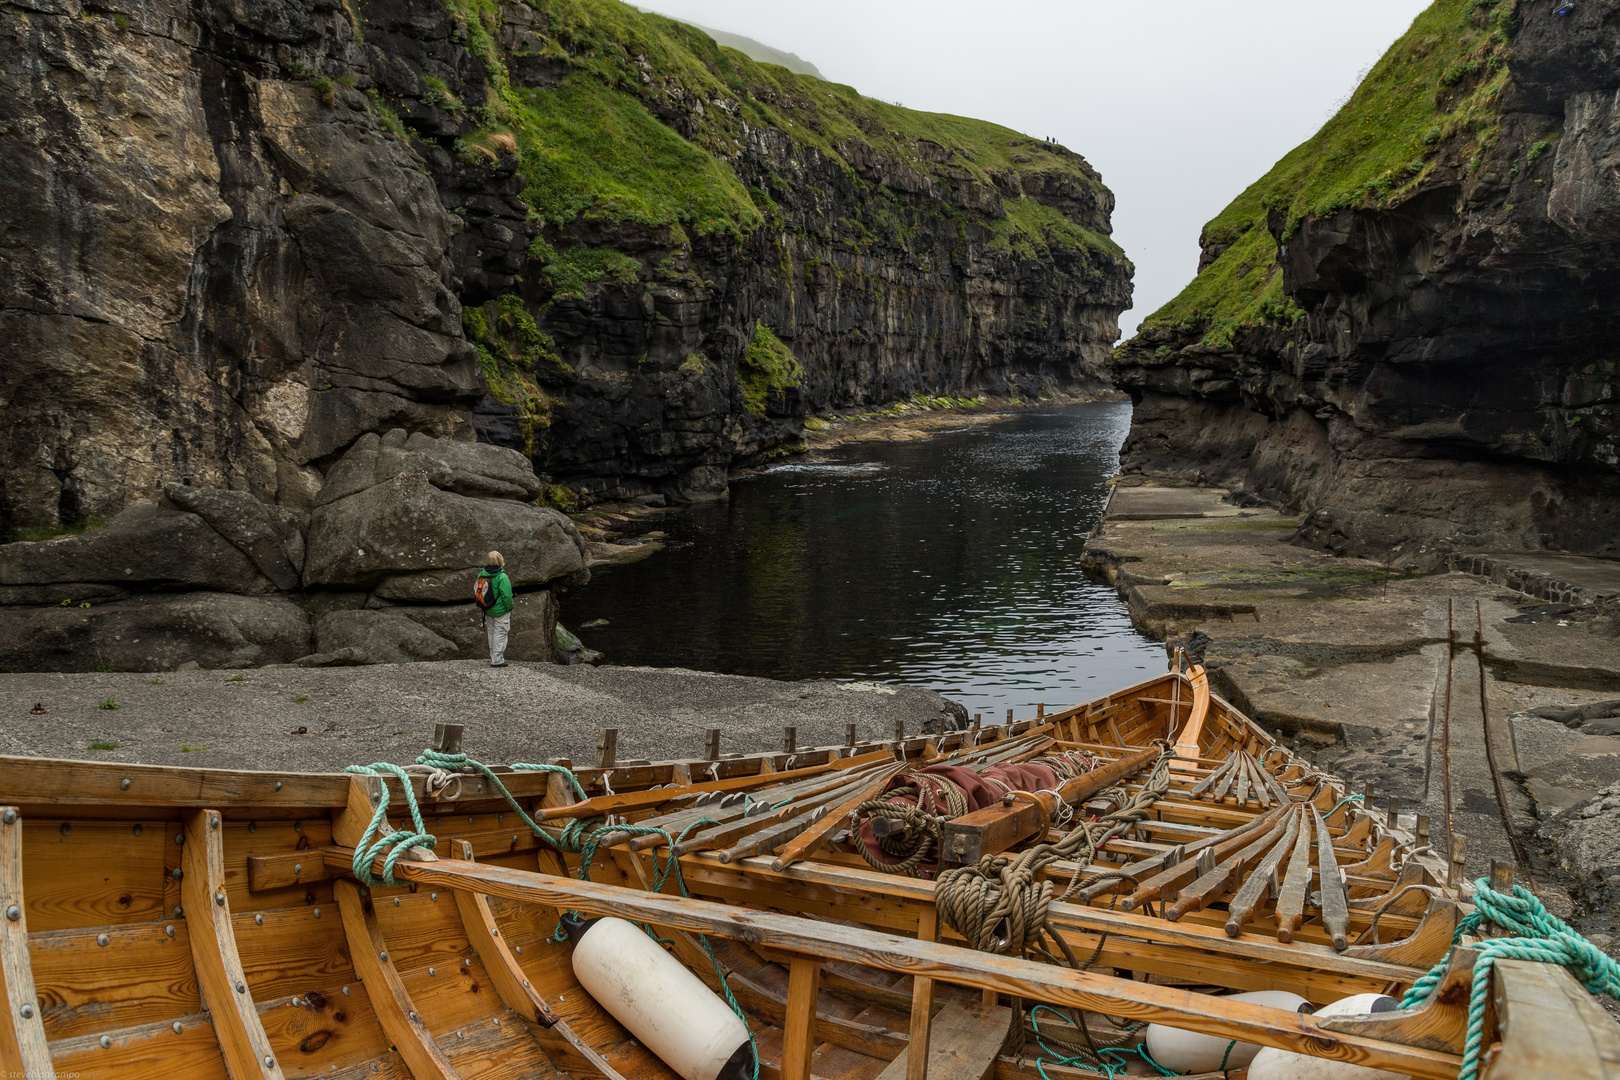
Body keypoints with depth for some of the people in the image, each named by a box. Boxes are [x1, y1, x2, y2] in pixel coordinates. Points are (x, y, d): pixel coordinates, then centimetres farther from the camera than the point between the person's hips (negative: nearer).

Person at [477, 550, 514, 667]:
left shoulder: (482, 574, -2)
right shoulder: (502, 577, -22)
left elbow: (477, 592, 5)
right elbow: (506, 595, -22)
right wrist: (509, 608, -6)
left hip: (488, 611, 7)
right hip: (500, 611, -7)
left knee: (491, 633, 20)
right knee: (500, 634, 3)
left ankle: (493, 656, 32)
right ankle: (497, 660, 5)